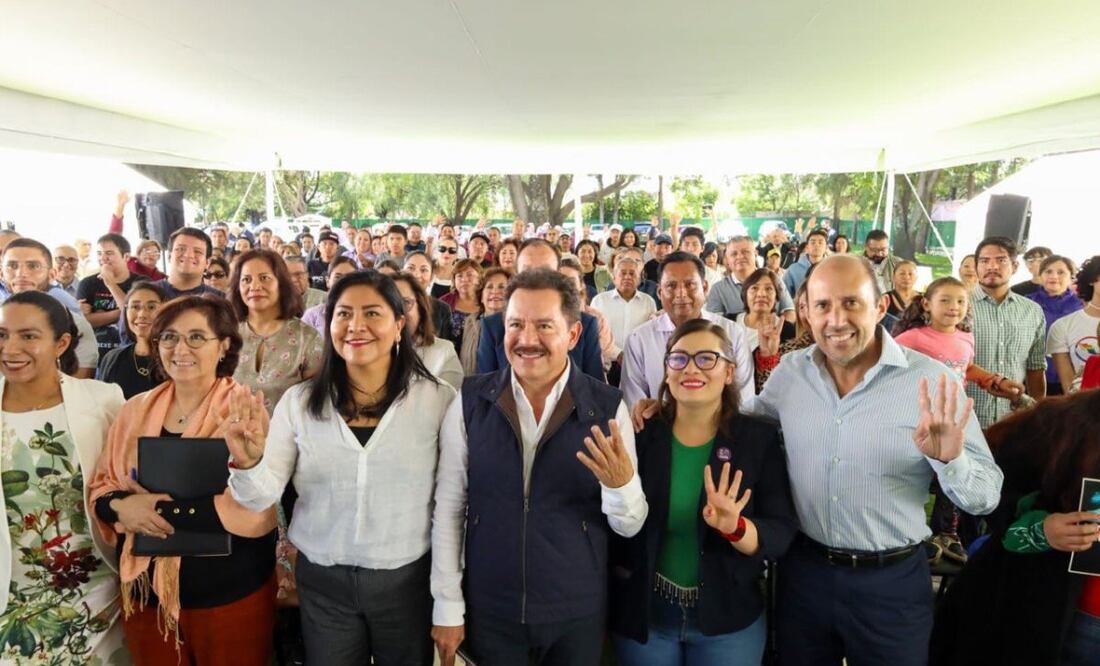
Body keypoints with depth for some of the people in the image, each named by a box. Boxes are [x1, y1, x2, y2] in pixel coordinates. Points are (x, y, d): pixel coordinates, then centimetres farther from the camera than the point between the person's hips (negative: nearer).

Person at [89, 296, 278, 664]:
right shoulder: (136, 409, 4)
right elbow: (100, 488, 8)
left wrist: (159, 507, -26)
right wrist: (122, 507, -13)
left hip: (230, 595, -4)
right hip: (145, 592, 4)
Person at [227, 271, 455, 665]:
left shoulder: (438, 399, -10)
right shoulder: (299, 401, -4)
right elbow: (263, 498, -5)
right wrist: (248, 463, -26)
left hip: (407, 579, -1)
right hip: (323, 583, 2)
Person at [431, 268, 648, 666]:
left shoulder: (608, 407, -10)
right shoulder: (470, 401, -9)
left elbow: (629, 526, -6)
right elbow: (448, 507, -3)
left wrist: (622, 484, -26)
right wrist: (447, 606, -2)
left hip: (578, 614, 0)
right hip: (488, 611, 0)